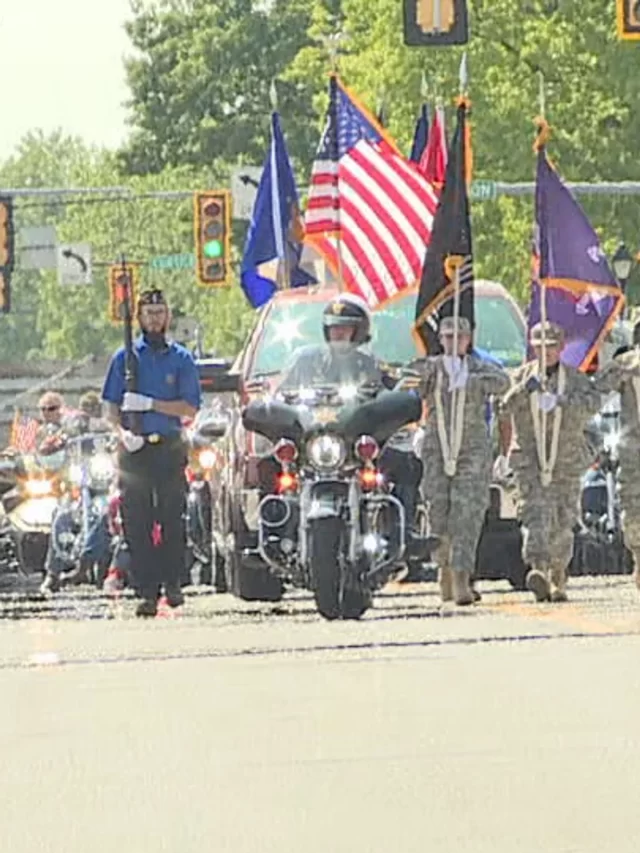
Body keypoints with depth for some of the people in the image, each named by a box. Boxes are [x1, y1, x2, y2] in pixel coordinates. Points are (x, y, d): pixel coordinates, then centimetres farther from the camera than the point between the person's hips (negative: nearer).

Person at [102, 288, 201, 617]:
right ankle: (147, 592, -3)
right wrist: (123, 431, -13)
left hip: (170, 446, 0)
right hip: (135, 449, 0)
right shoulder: (125, 358, 9)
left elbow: (189, 408, -1)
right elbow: (111, 405, 6)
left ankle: (172, 582, 12)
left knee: (172, 519, 0)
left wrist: (149, 404, -13)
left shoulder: (181, 359, 7)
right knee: (137, 524, -4)